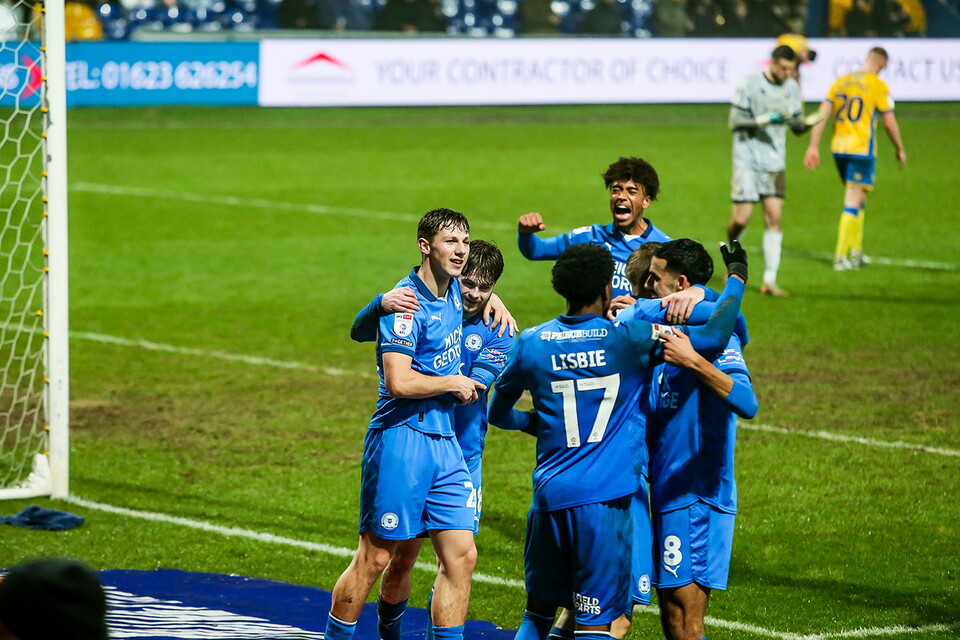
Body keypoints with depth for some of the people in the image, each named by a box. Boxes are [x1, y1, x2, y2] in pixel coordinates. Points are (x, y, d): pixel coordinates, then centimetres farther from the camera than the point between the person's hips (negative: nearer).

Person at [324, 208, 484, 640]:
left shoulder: (453, 292, 12)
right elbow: (398, 382, -23)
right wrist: (454, 383, -10)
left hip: (444, 440, 8)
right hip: (402, 438, -8)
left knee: (461, 555, 0)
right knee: (375, 558, -2)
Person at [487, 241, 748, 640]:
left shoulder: (531, 343, 4)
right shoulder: (629, 338, -6)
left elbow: (498, 413, 17)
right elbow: (713, 335, -7)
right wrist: (736, 279, 9)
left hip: (549, 494, 4)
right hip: (604, 499, -4)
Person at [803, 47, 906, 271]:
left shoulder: (841, 82, 9)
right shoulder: (878, 85, -6)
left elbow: (822, 114, 4)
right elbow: (889, 122, -3)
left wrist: (813, 147, 6)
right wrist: (900, 149, 11)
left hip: (839, 149, 6)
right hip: (862, 150, -6)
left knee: (856, 201, 20)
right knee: (853, 203, -4)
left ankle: (856, 252, 25)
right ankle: (840, 257, -9)